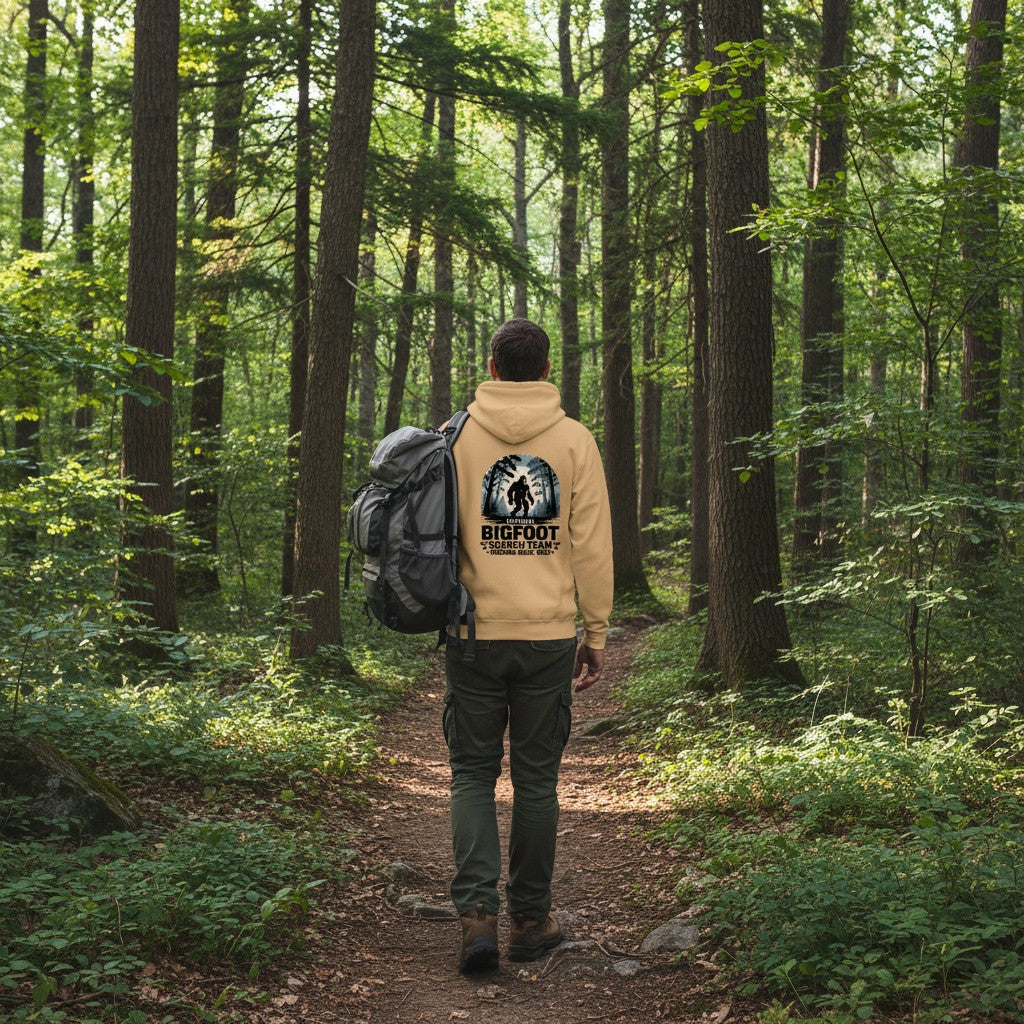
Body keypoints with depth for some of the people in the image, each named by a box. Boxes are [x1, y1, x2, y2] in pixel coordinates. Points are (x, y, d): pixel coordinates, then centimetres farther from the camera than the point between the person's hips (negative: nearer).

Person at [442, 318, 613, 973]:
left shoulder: (457, 436, -1)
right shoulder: (575, 440, 0)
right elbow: (592, 547, -2)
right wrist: (597, 635, 5)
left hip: (475, 631, 0)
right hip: (550, 634, 0)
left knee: (473, 772, 9)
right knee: (536, 777, 10)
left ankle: (477, 912, -5)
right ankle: (531, 919, 17)